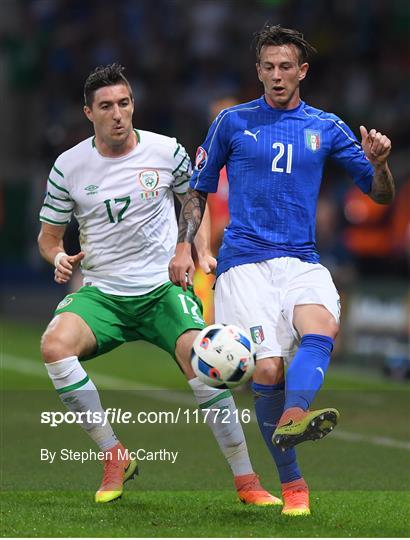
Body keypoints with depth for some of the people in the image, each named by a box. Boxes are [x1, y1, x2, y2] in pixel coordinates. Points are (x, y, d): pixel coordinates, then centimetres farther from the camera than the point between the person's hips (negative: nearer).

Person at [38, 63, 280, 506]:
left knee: (198, 354, -28)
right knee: (55, 344, -29)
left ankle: (246, 480, -17)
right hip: (100, 293, 1)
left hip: (163, 289, -1)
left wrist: (201, 253, 8)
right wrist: (59, 258, -11)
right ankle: (114, 456, -15)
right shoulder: (69, 166, 0)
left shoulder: (166, 151, 1)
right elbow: (48, 235, 11)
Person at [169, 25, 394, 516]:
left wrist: (379, 162, -8)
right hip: (243, 263, -1)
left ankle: (292, 418, -56)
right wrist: (183, 246, 5)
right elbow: (198, 189, 19)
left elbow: (380, 196, 14)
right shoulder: (233, 122, 10)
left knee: (321, 325, -33)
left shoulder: (326, 127, 13)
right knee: (267, 369, -17)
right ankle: (291, 483, -7)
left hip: (301, 261, 1)